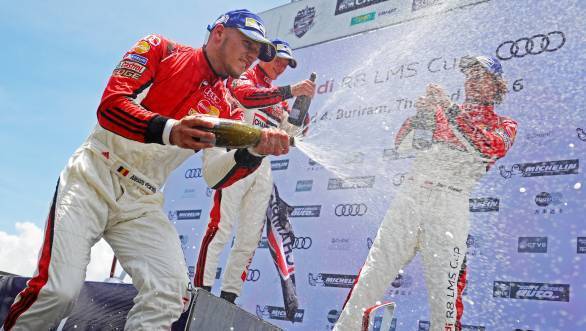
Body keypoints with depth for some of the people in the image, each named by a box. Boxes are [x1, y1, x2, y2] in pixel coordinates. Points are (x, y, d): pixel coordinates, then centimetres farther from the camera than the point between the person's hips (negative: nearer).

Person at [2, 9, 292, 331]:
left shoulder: (226, 109, 10)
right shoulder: (160, 49, 1)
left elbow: (215, 177, -3)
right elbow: (110, 105, -14)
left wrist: (254, 151, -22)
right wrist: (168, 130, -31)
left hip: (142, 203, 4)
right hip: (93, 180, -3)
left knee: (171, 290, -18)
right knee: (58, 291, -14)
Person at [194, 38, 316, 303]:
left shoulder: (276, 95, 27)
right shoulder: (243, 76, 5)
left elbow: (294, 129, 20)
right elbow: (246, 96, -20)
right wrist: (290, 90, -25)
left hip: (261, 166, 8)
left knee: (250, 237, 4)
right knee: (222, 225, -17)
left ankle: (228, 296, 9)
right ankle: (201, 288, -17)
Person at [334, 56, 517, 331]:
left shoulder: (504, 125, 12)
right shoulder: (442, 114, 23)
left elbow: (489, 147, -12)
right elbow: (401, 145, 17)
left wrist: (449, 111, -14)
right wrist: (421, 114, 1)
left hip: (450, 204, -3)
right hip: (409, 195, 3)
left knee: (443, 288, -10)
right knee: (373, 272, -2)